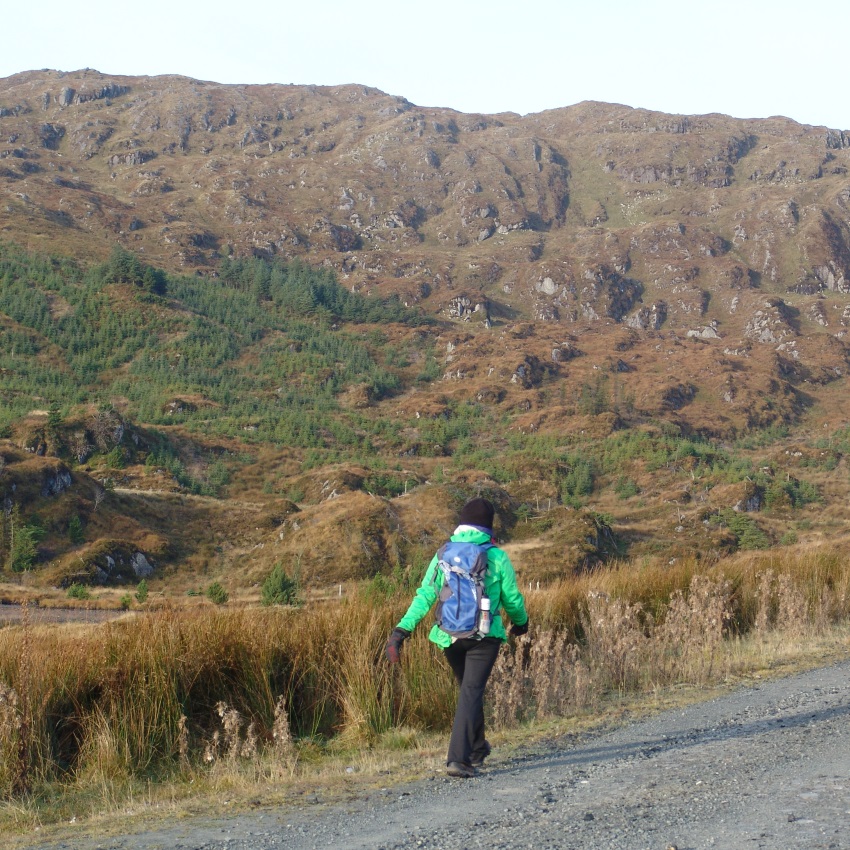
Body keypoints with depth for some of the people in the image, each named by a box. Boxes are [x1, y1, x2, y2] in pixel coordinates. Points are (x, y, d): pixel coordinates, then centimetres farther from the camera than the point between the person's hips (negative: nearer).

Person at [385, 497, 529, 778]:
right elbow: (512, 599, 5)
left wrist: (401, 631, -5)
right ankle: (459, 759, -17)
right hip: (485, 636, -3)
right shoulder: (498, 557, -4)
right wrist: (521, 623, 25)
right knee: (471, 692, -4)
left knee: (468, 689, 22)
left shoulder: (443, 555, 2)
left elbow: (424, 596, -5)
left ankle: (477, 748, 36)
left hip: (450, 636, 3)